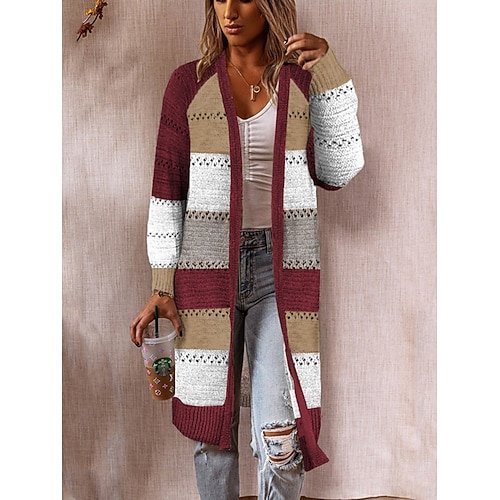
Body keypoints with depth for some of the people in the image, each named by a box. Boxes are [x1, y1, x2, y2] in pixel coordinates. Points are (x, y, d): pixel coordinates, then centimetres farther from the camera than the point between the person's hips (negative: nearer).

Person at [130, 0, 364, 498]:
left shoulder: (304, 78, 6)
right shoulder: (188, 82, 4)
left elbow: (337, 172, 1)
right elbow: (168, 189, 4)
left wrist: (328, 71, -4)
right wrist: (161, 287, 0)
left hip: (282, 268, 0)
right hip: (207, 266, 1)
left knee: (281, 435, -4)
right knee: (212, 424, 10)